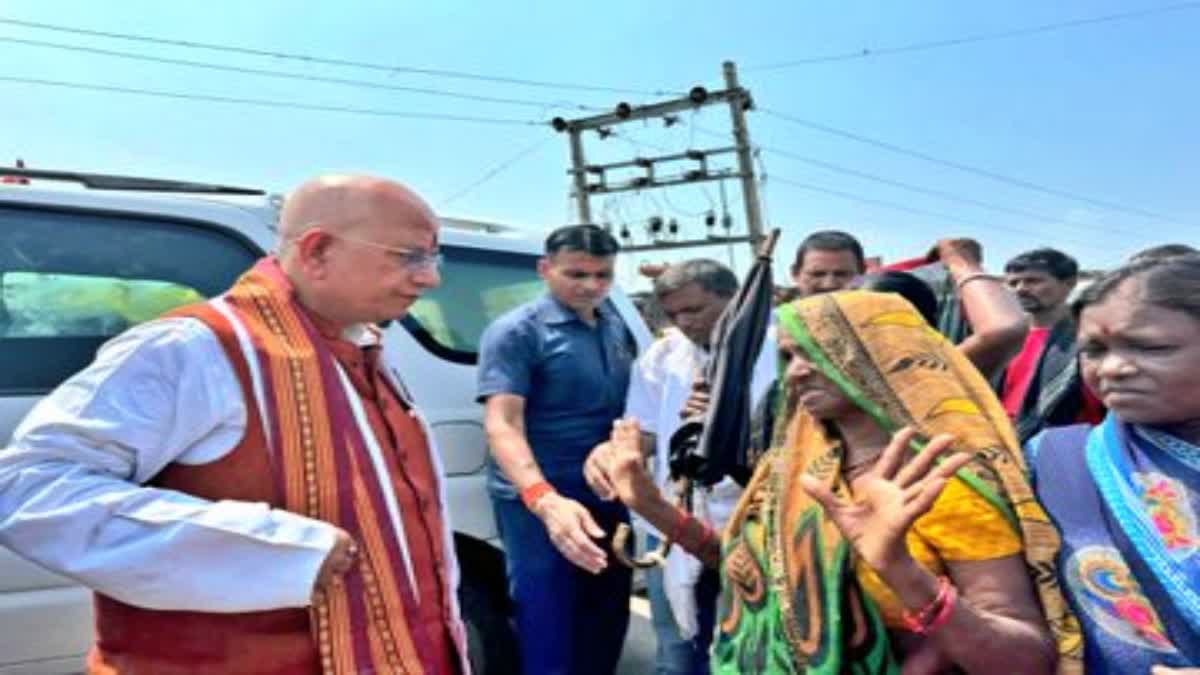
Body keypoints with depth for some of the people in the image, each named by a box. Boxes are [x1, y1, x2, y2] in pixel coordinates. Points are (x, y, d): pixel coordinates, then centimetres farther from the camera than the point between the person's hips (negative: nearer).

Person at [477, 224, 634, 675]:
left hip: (607, 499, 7)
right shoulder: (516, 331, -11)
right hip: (541, 506, -6)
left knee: (606, 630, 20)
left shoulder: (617, 327, 9)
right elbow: (502, 426, -21)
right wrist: (545, 500, -36)